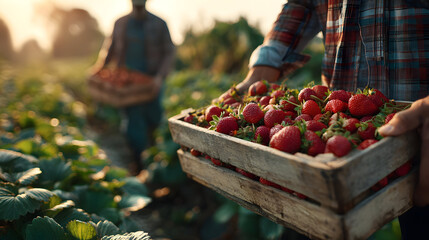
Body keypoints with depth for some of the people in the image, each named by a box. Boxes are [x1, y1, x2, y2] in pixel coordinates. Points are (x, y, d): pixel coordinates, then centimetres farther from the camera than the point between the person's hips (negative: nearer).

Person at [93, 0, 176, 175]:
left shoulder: (159, 24, -2)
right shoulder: (120, 23, 6)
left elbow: (169, 52, -3)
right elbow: (111, 48, 18)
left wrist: (160, 76, -15)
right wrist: (100, 67, 7)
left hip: (150, 80, -1)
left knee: (153, 116, 6)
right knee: (131, 116, -4)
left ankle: (149, 132, 45)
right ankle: (137, 160, 6)